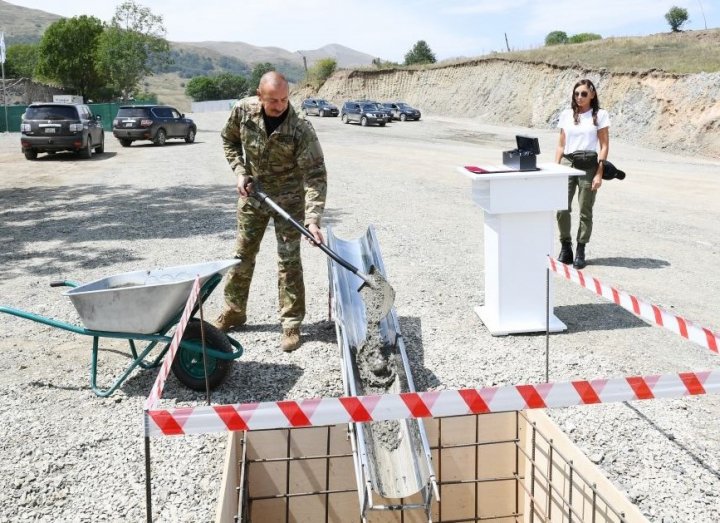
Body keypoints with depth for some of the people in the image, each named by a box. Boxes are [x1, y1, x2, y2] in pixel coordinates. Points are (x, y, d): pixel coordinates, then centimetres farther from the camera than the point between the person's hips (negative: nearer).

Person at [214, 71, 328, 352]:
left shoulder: (301, 129, -27)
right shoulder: (243, 111, -16)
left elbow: (315, 175, -28)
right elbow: (229, 141, 5)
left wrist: (312, 219, -37)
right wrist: (240, 172, -8)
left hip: (288, 199, -3)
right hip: (251, 193, 4)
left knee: (289, 261, -2)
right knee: (242, 255, 13)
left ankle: (291, 323, 9)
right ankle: (234, 311, 30)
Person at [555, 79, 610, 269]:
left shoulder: (600, 115, 3)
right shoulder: (566, 115, 12)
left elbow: (604, 146, -1)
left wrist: (599, 173, -8)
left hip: (589, 165, -2)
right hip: (567, 163, 2)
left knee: (585, 211, 1)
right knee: (561, 209, -7)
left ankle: (580, 252, 12)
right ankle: (565, 248, 10)